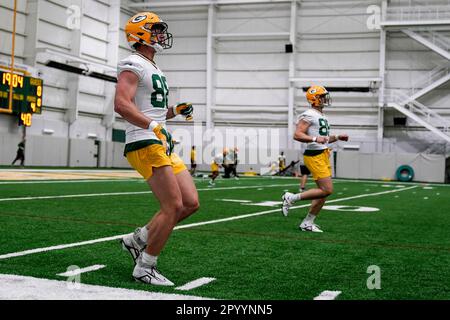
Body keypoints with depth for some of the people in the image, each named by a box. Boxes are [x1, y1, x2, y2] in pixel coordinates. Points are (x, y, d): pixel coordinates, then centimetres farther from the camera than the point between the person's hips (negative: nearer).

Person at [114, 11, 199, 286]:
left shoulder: (154, 70, 23)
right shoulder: (134, 65, -8)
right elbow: (122, 104, -23)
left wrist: (176, 111, 12)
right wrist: (154, 126, -32)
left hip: (162, 145, 10)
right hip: (145, 144, -10)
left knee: (191, 203, 6)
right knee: (173, 207, -10)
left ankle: (138, 240, 18)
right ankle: (145, 268, 3)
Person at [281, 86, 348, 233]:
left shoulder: (321, 116, 20)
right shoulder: (309, 115, -11)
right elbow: (297, 135, -20)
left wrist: (337, 137, 15)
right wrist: (315, 139, -30)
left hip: (323, 156, 10)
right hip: (314, 156, -10)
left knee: (324, 192, 8)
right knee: (327, 190, -13)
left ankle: (307, 223, 15)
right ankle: (291, 198, -3)